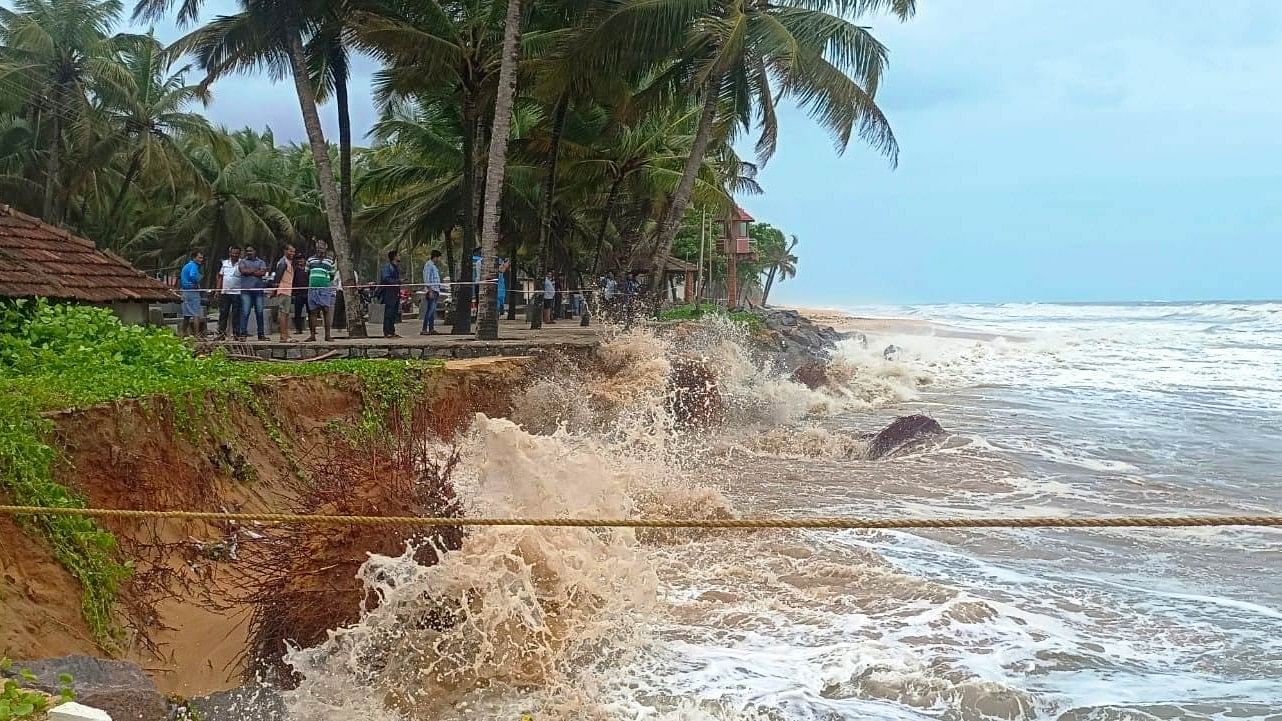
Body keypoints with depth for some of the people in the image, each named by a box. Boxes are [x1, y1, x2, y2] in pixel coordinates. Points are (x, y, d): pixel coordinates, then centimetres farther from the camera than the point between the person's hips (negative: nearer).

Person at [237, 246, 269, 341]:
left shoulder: (261, 262, 15)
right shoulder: (243, 261, 13)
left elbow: (263, 273, -2)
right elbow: (243, 270, -7)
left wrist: (249, 271, -4)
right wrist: (256, 270, -2)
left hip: (258, 289, 2)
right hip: (246, 290, -2)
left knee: (259, 312, 3)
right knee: (245, 312, -8)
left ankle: (261, 334, 8)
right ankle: (243, 333, -8)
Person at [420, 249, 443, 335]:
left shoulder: (434, 266, 22)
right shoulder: (428, 265, -9)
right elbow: (426, 279, -16)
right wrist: (430, 291, -22)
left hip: (435, 290, 10)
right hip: (431, 290, -10)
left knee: (433, 311, 9)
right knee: (430, 310, -14)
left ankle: (431, 329, 11)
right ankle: (424, 330, -17)